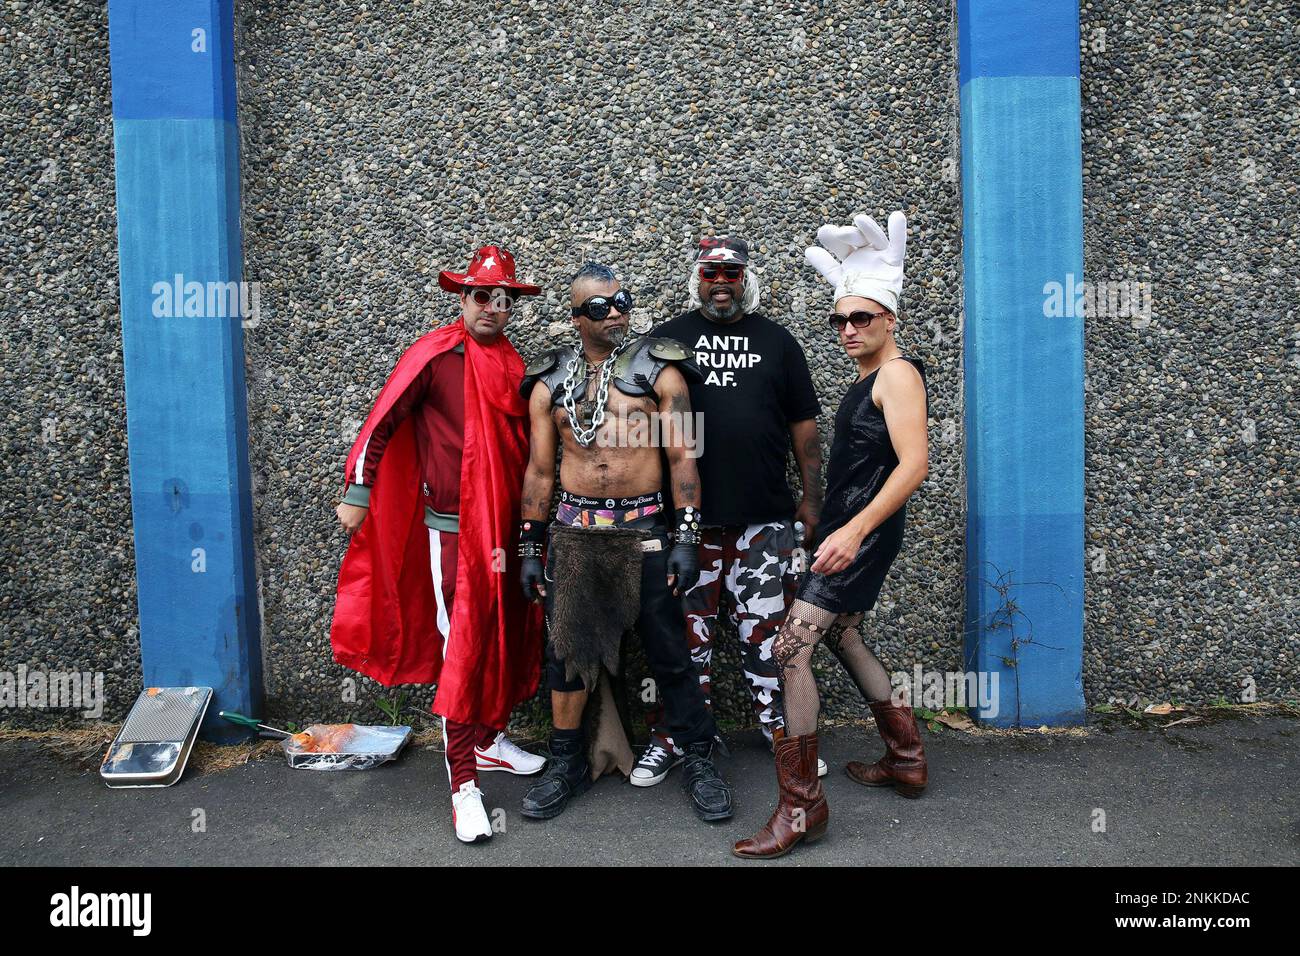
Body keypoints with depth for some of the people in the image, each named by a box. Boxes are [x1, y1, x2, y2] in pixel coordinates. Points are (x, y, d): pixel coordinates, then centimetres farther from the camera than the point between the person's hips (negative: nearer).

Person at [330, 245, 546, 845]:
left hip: (506, 526, 6)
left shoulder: (513, 364, 10)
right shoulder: (435, 354, -9)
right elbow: (382, 422, -9)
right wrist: (358, 492, -12)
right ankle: (463, 782, 6)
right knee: (462, 645, -3)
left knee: (508, 634, 14)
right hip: (452, 526, -6)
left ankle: (490, 738, 35)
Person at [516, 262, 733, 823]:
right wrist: (529, 547, 7)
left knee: (670, 654, 5)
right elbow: (539, 470, 10)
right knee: (566, 650, 9)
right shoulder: (550, 383, 7)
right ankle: (567, 764, 27)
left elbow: (681, 457, -3)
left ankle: (699, 762, 21)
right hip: (574, 531, 2)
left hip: (643, 529, -2)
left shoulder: (658, 370, 0)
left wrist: (687, 537, -9)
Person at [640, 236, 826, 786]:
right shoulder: (667, 340, 8)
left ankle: (782, 730, 20)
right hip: (687, 515, 0)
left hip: (765, 517, 1)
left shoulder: (776, 342, 10)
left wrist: (811, 499, 7)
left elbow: (803, 425, 11)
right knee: (686, 630, 6)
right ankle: (674, 737, 19)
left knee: (768, 627, 5)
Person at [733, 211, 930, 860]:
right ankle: (906, 760, 36)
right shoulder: (866, 379, 16)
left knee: (790, 647, -15)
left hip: (865, 534, -10)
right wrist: (829, 521, 19)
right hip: (847, 530, 10)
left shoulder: (898, 373, -12)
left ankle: (801, 805, -7)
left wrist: (855, 529, -31)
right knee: (841, 636, 21)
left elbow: (914, 462, -23)